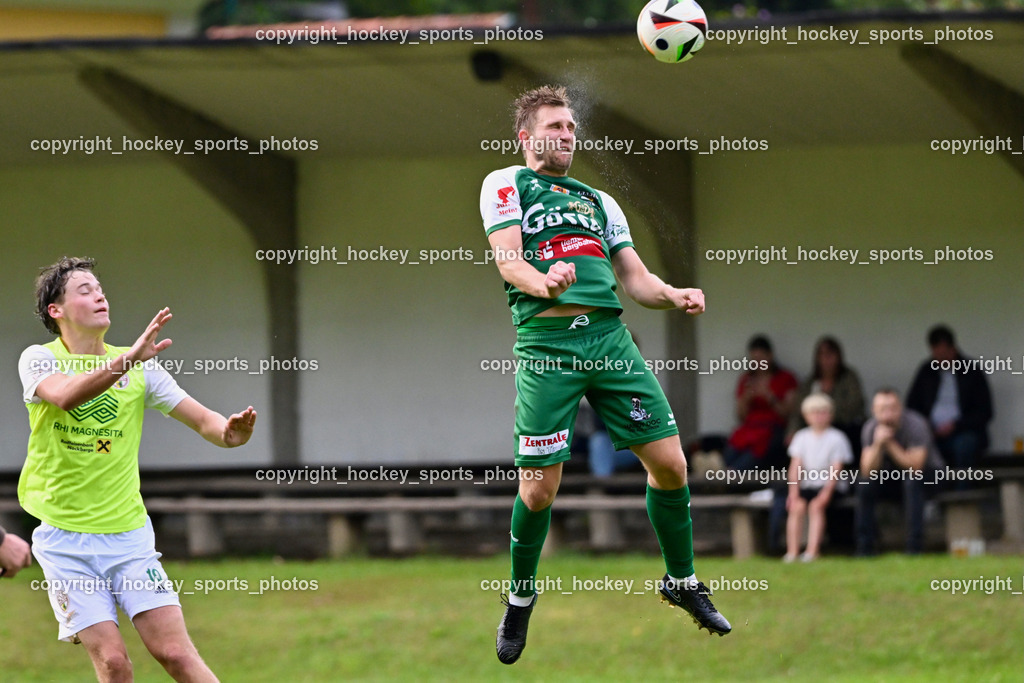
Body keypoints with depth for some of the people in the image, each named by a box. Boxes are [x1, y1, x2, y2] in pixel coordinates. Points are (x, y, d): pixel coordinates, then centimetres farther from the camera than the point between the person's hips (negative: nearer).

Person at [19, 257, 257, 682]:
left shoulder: (139, 368, 6)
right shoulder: (39, 359, -4)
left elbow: (202, 419, 2)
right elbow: (65, 396, -27)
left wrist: (228, 432, -22)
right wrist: (128, 360, -40)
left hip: (129, 533, 2)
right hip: (64, 540, -2)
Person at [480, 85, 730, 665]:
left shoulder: (599, 201, 26)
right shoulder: (506, 184, 11)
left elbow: (635, 277, 21)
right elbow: (508, 260, -3)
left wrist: (674, 295, 0)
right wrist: (544, 282, -25)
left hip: (609, 335, 4)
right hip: (547, 341, -4)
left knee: (670, 462, -2)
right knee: (540, 487, -7)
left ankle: (683, 582, 18)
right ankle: (520, 600, 15)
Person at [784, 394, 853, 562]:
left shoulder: (836, 438, -1)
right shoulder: (801, 437, 9)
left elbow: (836, 470, -8)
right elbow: (795, 467, 2)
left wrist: (826, 492, -21)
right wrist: (793, 491, -11)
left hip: (829, 485, -3)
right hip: (806, 485, 3)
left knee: (816, 505, -30)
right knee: (797, 506, -26)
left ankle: (812, 551, -35)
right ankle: (792, 551, -29)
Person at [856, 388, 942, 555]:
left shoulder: (915, 425, -28)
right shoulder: (871, 428, -15)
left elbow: (915, 466, -34)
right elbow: (868, 471, -21)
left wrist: (890, 443, -36)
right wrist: (878, 444, -38)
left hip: (927, 469, -4)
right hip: (893, 470, 4)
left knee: (912, 481, -36)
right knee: (865, 483, -21)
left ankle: (914, 546, -33)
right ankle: (865, 547, -12)